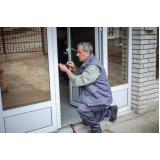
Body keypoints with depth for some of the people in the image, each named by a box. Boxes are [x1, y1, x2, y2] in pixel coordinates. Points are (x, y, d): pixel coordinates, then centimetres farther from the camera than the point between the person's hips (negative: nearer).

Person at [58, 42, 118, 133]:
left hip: (101, 98, -10)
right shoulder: (87, 63, 8)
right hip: (93, 97, 10)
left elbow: (79, 81, -29)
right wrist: (74, 68, -2)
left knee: (82, 109, -33)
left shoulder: (93, 66, -26)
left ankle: (96, 129, -8)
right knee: (86, 122, 20)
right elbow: (80, 76, 17)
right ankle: (110, 110, 30)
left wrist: (66, 70, -21)